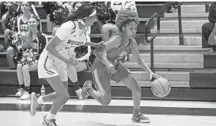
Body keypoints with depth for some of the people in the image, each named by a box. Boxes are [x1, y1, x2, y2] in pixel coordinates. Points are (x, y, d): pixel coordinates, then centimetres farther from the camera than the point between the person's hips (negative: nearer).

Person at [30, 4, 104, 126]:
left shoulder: (83, 29, -4)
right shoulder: (69, 27, -29)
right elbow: (49, 47, -27)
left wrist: (95, 45, 9)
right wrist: (66, 60, -33)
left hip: (61, 65, 8)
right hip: (49, 62, -8)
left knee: (62, 95, 13)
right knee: (64, 96, -13)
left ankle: (37, 100, 37)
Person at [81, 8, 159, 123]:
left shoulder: (132, 42, -10)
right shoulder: (117, 39, -34)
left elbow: (138, 60, 2)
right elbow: (98, 51, -41)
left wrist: (150, 72, -10)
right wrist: (108, 64, -55)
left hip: (115, 65, 7)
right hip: (101, 67, -7)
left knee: (137, 89, -2)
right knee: (106, 101, -11)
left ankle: (136, 115, 20)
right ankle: (88, 88, 19)